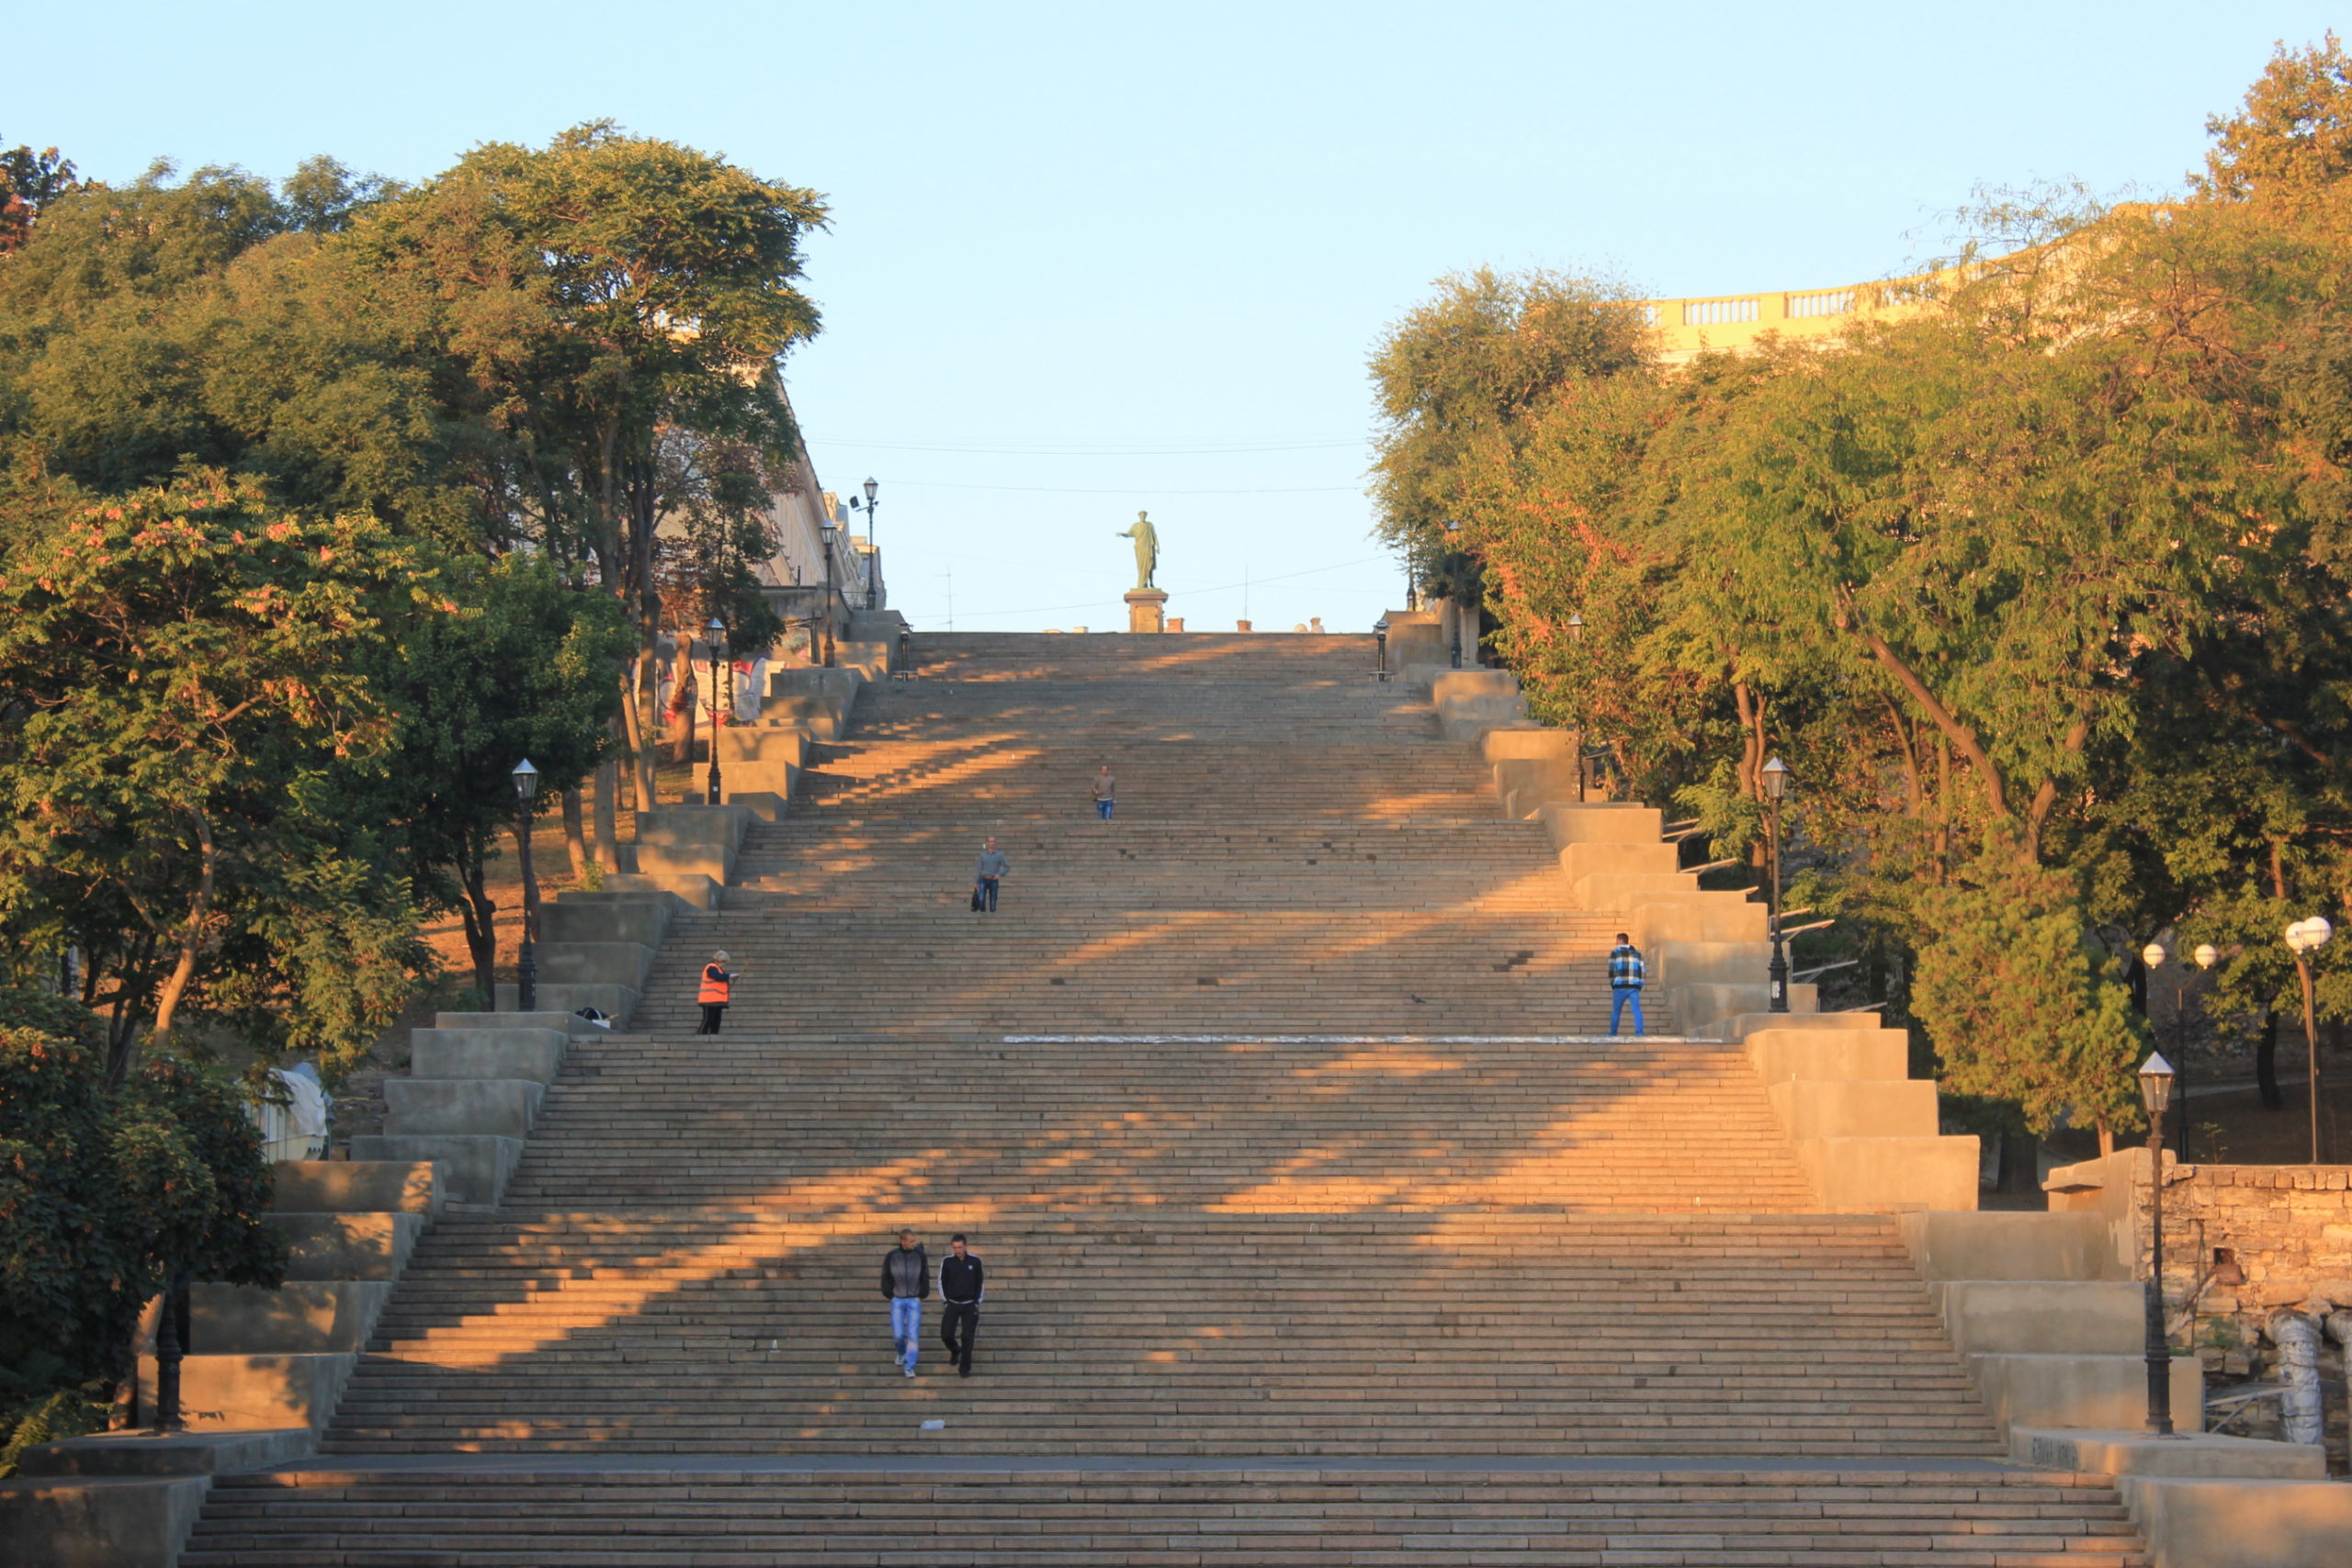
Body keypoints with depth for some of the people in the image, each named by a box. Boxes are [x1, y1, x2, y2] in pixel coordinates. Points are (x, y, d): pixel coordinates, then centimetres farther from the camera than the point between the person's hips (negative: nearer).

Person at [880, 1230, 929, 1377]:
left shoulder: (920, 1256, -2)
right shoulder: (891, 1256, -5)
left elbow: (925, 1277, 5)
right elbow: (886, 1278, 3)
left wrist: (921, 1296, 1)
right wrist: (890, 1297, -1)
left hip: (914, 1300, 0)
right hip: (897, 1300, 0)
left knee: (913, 1334, -6)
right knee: (898, 1335, 0)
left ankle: (909, 1367, 0)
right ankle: (901, 1353, 33)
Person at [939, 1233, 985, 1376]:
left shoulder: (975, 1261, -4)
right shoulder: (948, 1262, -3)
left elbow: (981, 1282, 6)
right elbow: (942, 1282, 7)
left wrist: (977, 1302, 1)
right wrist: (945, 1301, 2)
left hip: (969, 1305, -1)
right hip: (952, 1304, 1)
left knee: (967, 1337, -6)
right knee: (946, 1335, -2)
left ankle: (964, 1368, 3)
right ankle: (955, 1350, 31)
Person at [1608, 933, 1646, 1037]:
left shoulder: (1615, 952, 3)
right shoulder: (1637, 953, 13)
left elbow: (1611, 970, -2)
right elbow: (1643, 970, 8)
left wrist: (1612, 984, 8)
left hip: (1620, 986, -2)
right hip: (1634, 987, 2)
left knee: (1616, 1010, 10)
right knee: (1636, 1009, -5)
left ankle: (1612, 1033, 16)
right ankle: (1639, 1032, -19)